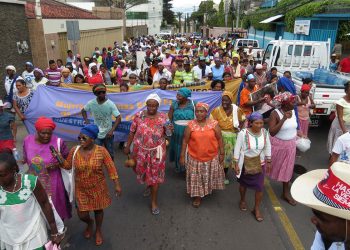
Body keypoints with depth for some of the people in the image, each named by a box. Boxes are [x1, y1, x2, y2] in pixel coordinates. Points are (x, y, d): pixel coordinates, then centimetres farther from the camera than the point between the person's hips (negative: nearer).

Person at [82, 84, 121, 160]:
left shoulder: (110, 104, -18)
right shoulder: (91, 103, -10)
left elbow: (118, 118, -18)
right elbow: (83, 111, 9)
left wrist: (112, 130, -26)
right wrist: (86, 121, -6)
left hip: (108, 134, -1)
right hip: (96, 134, 1)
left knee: (110, 153, 15)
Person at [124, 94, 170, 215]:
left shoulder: (163, 117, -6)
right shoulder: (139, 115, -6)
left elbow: (167, 134, 2)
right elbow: (132, 131, 2)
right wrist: (127, 146, 4)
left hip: (156, 151, -1)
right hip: (141, 150, 2)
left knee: (155, 174, 5)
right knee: (141, 170, 18)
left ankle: (154, 201, 21)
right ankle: (149, 185, 52)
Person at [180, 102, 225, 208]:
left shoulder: (214, 124, -8)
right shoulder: (190, 125, -9)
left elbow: (219, 139, -1)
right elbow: (185, 141, -4)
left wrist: (222, 153, -1)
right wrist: (182, 155, -4)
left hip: (212, 157, 1)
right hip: (195, 157, 0)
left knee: (210, 176, 18)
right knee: (196, 177, 10)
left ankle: (209, 189, 46)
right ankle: (197, 196, 28)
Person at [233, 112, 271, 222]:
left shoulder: (265, 132, -11)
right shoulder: (243, 133, -23)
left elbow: (267, 147, 3)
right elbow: (237, 149, -14)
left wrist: (268, 162, 7)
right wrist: (236, 164, -12)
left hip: (259, 163, 2)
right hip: (245, 163, -2)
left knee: (260, 187, 2)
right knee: (243, 184, 20)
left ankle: (257, 209, 23)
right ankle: (242, 200, 48)